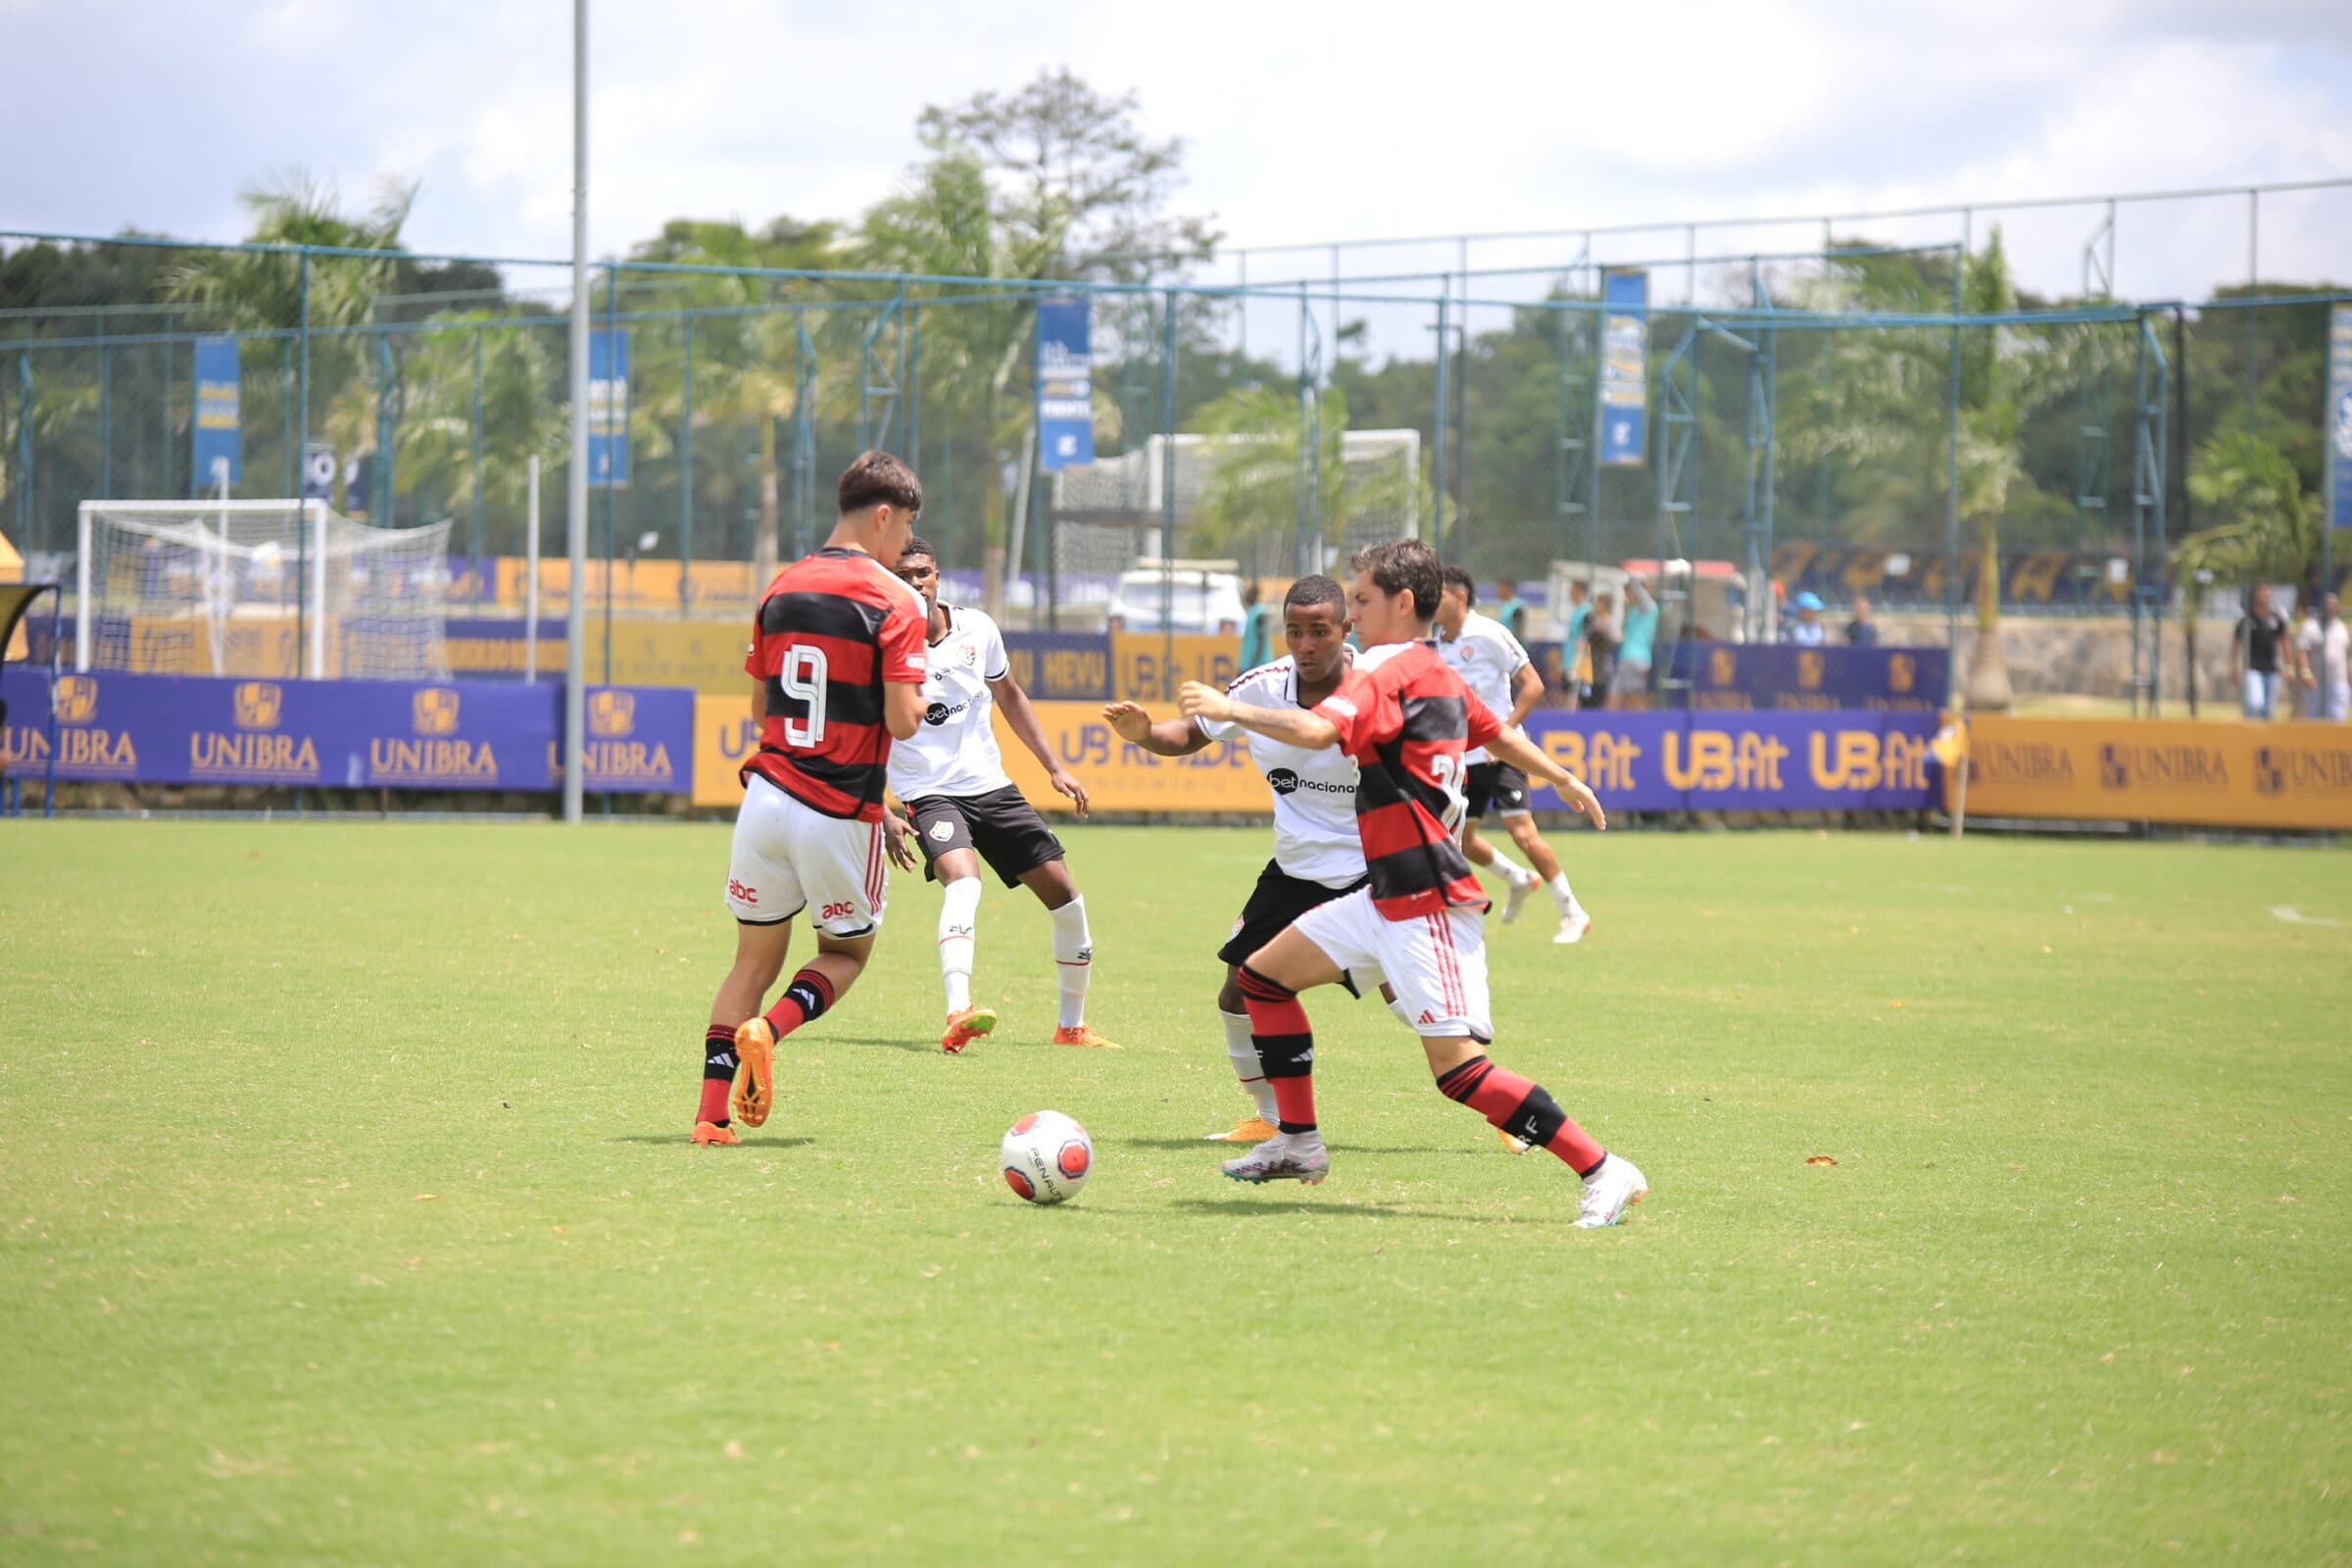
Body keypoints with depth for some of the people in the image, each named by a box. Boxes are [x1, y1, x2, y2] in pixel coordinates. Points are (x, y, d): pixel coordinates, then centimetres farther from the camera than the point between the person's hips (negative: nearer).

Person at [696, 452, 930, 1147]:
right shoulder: (893, 601, -9)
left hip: (768, 795, 4)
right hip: (843, 814, -4)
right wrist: (920, 695, 7)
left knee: (755, 959, 12)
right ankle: (769, 1029, -12)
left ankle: (711, 1115, 1)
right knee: (845, 953, 16)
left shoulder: (781, 589, 9)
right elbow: (902, 721, -14)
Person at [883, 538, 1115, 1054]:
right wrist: (881, 815, -18)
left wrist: (1054, 768, 15)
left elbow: (1009, 696, 18)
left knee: (1064, 897, 3)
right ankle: (958, 1014, -49)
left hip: (991, 785, 5)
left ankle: (1072, 1024, 22)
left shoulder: (976, 628, 1)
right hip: (928, 794, -5)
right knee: (963, 881, -34)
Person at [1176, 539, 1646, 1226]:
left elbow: (1317, 730, -31)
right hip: (1388, 899, 10)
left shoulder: (1388, 672, -14)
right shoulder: (1438, 674, 15)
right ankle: (1297, 1143, 21)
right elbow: (1495, 733, 32)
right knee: (1263, 975, 15)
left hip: (1427, 904, -10)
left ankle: (1603, 1172, -15)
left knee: (1457, 1068, -16)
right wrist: (1562, 778, 48)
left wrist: (1229, 709, -22)